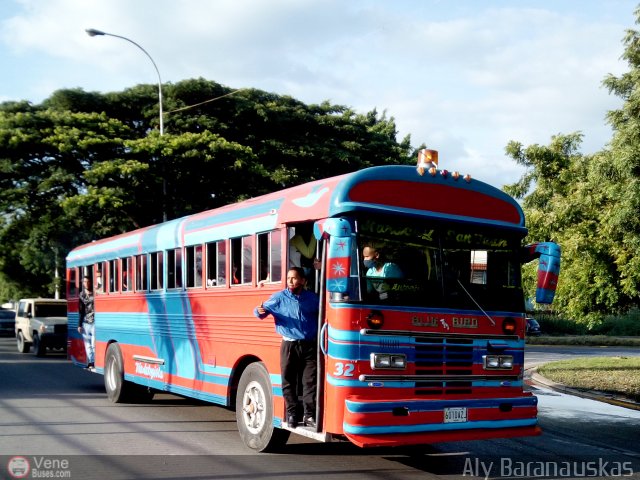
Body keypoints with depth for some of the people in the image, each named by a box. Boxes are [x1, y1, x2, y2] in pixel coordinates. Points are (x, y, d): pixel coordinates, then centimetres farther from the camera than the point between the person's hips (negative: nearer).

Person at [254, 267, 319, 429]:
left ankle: (309, 415, 8)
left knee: (310, 381, 0)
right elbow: (262, 311, 2)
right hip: (289, 345, -1)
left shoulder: (313, 298, 9)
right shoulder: (279, 297, 3)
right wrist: (260, 311, -20)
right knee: (289, 381, 2)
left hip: (310, 345, 1)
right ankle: (291, 413, 14)